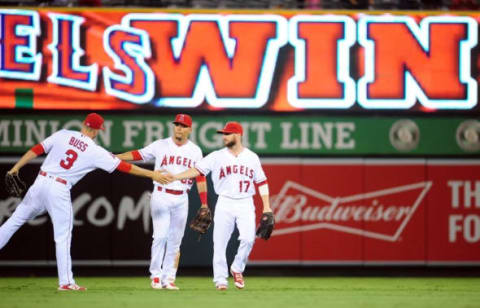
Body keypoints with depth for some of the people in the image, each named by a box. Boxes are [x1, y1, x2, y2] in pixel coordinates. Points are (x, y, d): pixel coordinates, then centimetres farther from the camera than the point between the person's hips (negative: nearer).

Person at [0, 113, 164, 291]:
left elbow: (36, 150, 3)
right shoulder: (96, 152, -2)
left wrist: (16, 168, 10)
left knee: (16, 220, 14)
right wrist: (151, 174, 7)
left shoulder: (62, 135, 4)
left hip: (40, 182, 3)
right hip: (59, 190, -3)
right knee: (63, 237, 3)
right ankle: (66, 282, 3)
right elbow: (124, 167, 0)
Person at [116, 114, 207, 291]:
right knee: (160, 236, -9)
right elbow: (138, 155, -2)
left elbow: (200, 177, 7)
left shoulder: (195, 151, 7)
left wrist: (204, 203, 2)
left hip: (181, 199, 2)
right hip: (161, 196, -2)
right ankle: (155, 276, -2)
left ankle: (168, 278, 6)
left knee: (175, 241, 3)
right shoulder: (161, 146, 2)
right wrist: (115, 157, -14)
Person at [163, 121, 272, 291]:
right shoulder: (217, 157, 3)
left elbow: (261, 182, 9)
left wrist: (266, 206, 3)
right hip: (225, 204, 0)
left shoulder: (252, 157, 7)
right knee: (220, 242, -5)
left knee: (248, 238, -17)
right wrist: (175, 177, -18)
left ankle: (237, 269, 7)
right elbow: (197, 170, -5)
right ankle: (220, 279, 4)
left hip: (245, 205, 0)